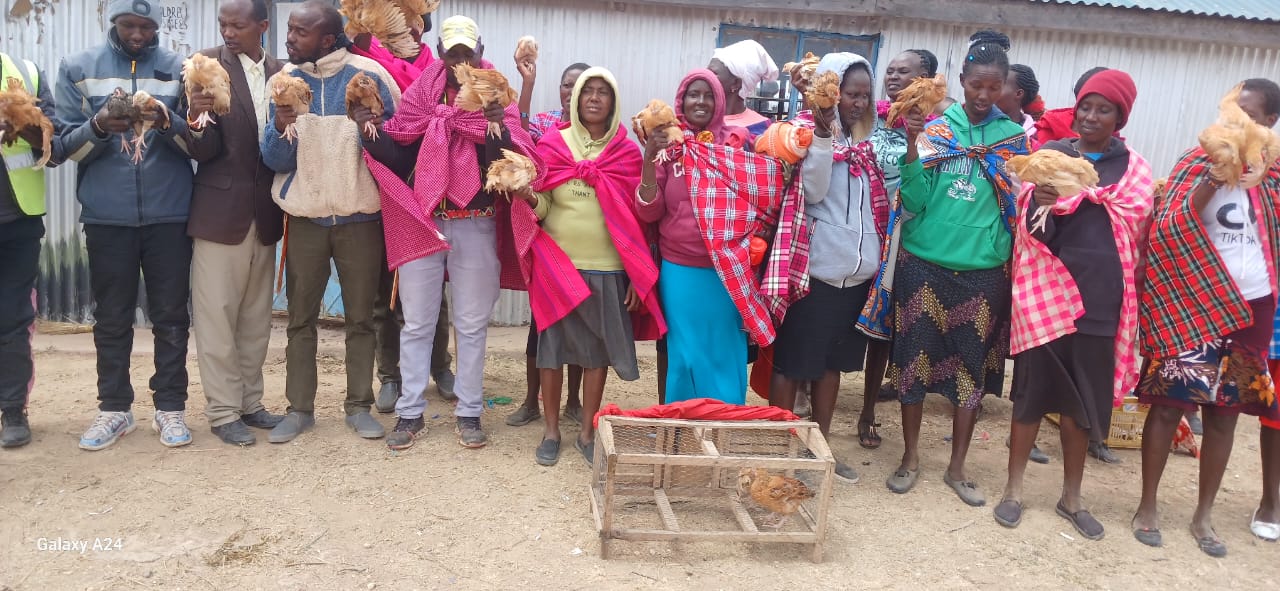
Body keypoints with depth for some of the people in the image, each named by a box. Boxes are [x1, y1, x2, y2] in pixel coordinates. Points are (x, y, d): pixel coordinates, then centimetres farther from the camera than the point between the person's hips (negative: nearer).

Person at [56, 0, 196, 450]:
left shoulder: (178, 69, 5)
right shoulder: (77, 69, 6)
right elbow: (66, 143, 2)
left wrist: (168, 122, -19)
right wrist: (98, 127, -18)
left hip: (169, 214, 0)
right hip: (106, 216, 1)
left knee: (170, 315, 5)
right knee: (111, 318, 8)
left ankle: (170, 407, 15)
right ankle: (114, 408, 20)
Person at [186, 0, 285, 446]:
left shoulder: (280, 74, 5)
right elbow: (204, 151, -9)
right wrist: (197, 121, -30)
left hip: (265, 215, 4)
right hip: (220, 213, -4)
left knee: (256, 319, 13)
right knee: (217, 318, 2)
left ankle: (250, 402, 25)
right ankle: (222, 412, 13)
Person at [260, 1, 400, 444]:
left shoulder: (369, 75, -7)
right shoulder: (283, 81, 0)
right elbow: (275, 161, -2)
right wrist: (281, 130, -22)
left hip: (360, 218, -2)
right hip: (304, 218, 2)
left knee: (360, 318, 7)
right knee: (300, 319, 8)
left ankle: (359, 405, 18)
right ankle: (299, 408, 18)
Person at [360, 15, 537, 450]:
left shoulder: (497, 99, 0)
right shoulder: (419, 94, 5)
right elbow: (396, 157, 5)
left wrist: (500, 129, -29)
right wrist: (373, 132, -12)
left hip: (476, 226, -1)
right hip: (421, 221, 1)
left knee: (472, 324, 7)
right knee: (416, 323, 7)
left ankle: (469, 413, 18)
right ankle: (410, 413, 17)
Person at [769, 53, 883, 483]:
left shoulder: (866, 140, 14)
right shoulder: (807, 132, -5)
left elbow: (883, 197, 13)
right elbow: (812, 191, -17)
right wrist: (824, 135, -23)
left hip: (857, 269, 7)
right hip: (816, 267, -6)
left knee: (833, 360, 14)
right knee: (793, 362, 2)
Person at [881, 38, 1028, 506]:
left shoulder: (1014, 136, 4)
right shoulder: (933, 126, -1)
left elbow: (1017, 208, 10)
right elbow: (913, 203, -6)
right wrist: (913, 147, -16)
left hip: (983, 269, 1)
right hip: (924, 263, -1)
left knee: (972, 368, 8)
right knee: (915, 358, 5)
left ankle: (957, 468, 24)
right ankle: (910, 458, 24)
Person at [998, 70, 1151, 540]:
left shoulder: (1134, 168, 8)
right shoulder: (1050, 154, 6)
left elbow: (1133, 230, 0)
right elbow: (1029, 224, 0)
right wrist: (1041, 199, -23)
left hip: (1100, 294, 1)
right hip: (1045, 288, -1)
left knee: (1082, 396, 9)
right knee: (1033, 387, 3)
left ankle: (1071, 497, 23)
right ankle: (1014, 488, 17)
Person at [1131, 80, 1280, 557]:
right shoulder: (1200, 162, -3)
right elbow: (1169, 227, -15)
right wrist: (1212, 182, -29)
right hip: (1194, 303, -4)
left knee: (1225, 412, 10)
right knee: (1169, 404, 1)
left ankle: (1203, 515, 22)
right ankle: (1148, 505, 15)